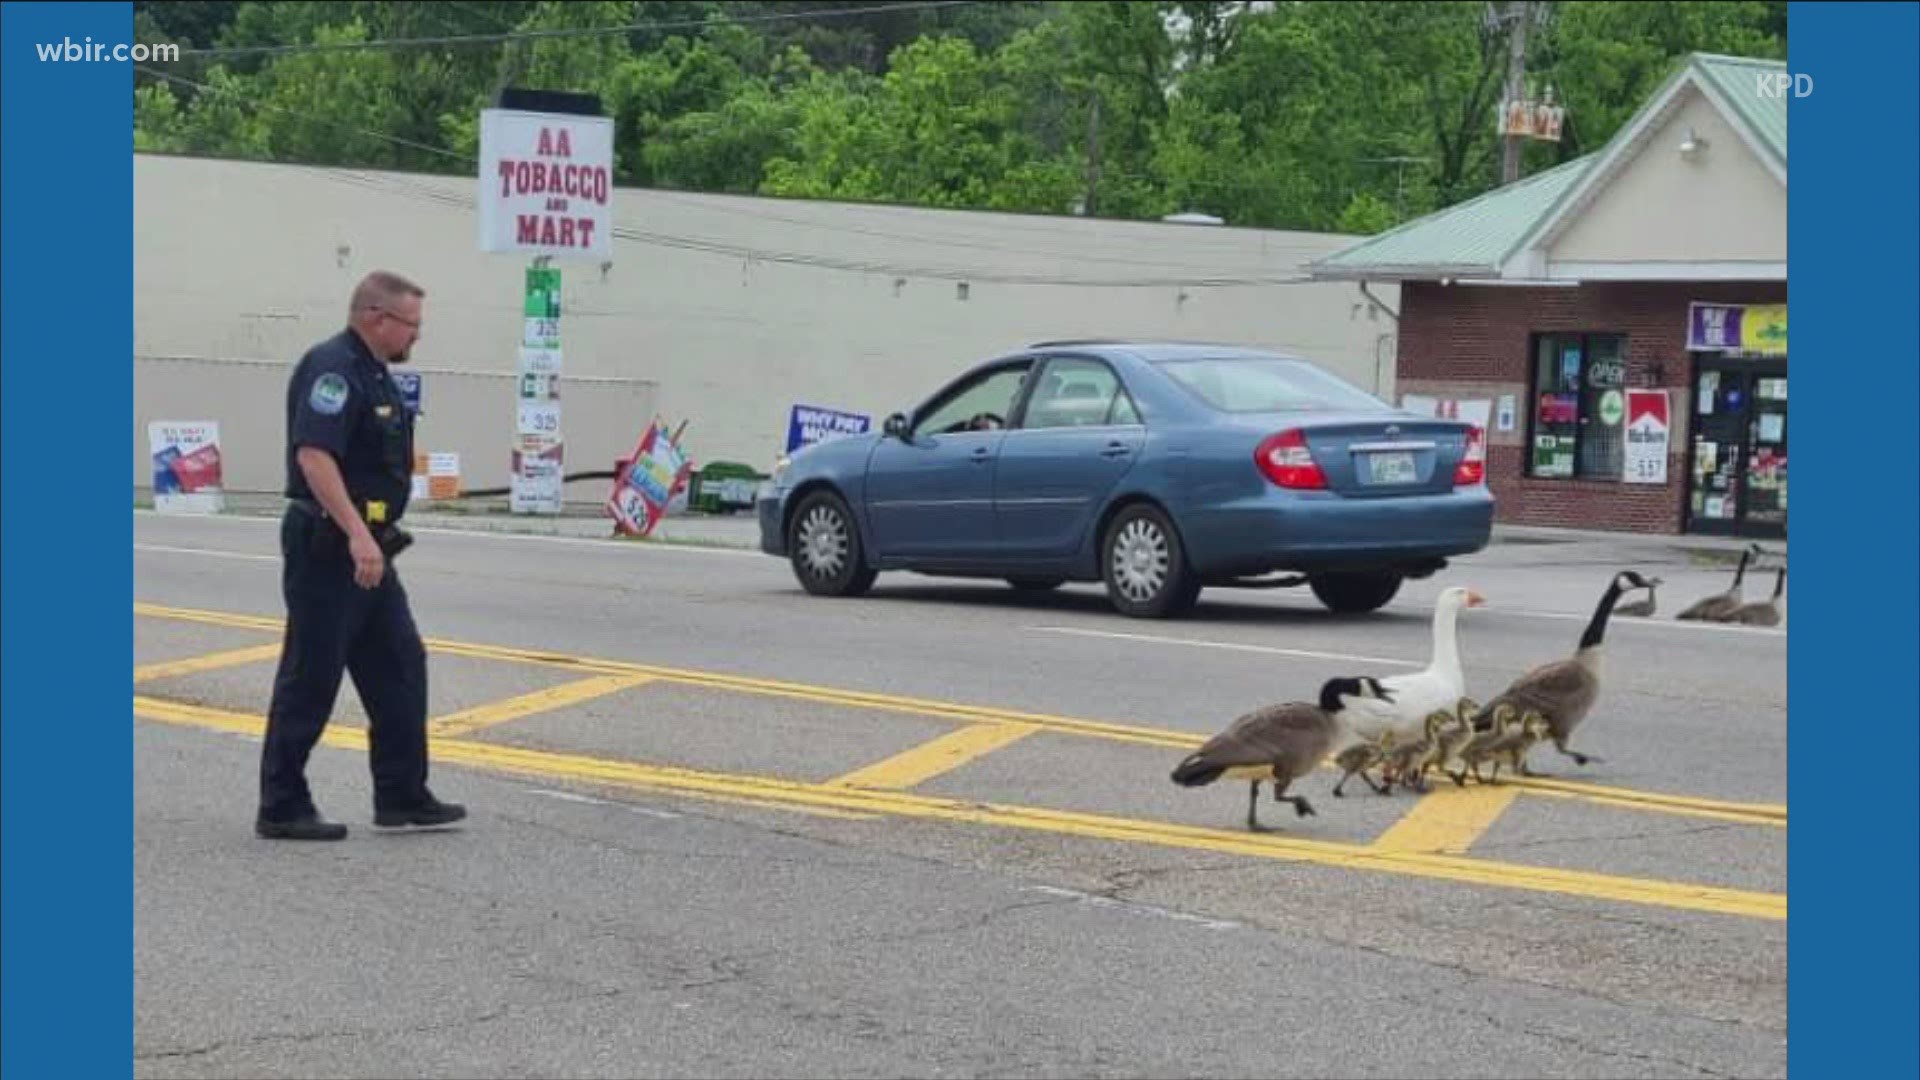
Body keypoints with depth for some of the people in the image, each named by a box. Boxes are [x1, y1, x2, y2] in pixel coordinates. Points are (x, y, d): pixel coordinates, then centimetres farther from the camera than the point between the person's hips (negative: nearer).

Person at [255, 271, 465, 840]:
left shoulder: (373, 372, 15)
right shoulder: (332, 366, -16)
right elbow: (313, 454, -27)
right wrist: (357, 534, -32)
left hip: (365, 551, 10)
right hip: (328, 550, -10)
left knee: (399, 668, 10)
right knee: (310, 679, -3)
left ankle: (402, 796, 15)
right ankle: (282, 808, 6)